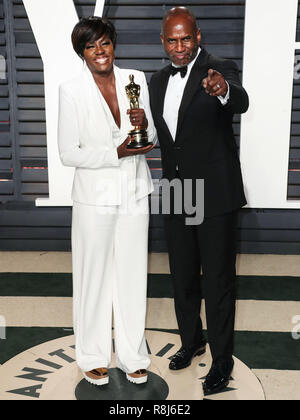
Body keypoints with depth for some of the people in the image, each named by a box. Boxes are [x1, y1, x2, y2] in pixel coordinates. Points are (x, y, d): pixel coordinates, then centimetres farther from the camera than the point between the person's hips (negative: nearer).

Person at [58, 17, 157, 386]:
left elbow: (152, 139, 8)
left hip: (134, 193, 3)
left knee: (133, 274, 12)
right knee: (94, 276, 10)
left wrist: (145, 124, -15)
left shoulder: (136, 80, 2)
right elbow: (68, 154, -10)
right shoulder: (71, 91, -9)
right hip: (95, 196, -3)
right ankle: (93, 356, 31)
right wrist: (117, 152, -19)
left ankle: (132, 356, 31)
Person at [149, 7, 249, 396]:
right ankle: (192, 341, 40)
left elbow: (241, 103, -32)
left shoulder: (221, 70, -10)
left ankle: (222, 360, 22)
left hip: (215, 195, -6)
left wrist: (224, 90, -54)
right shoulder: (158, 81, 10)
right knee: (183, 276, 18)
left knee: (218, 280, 4)